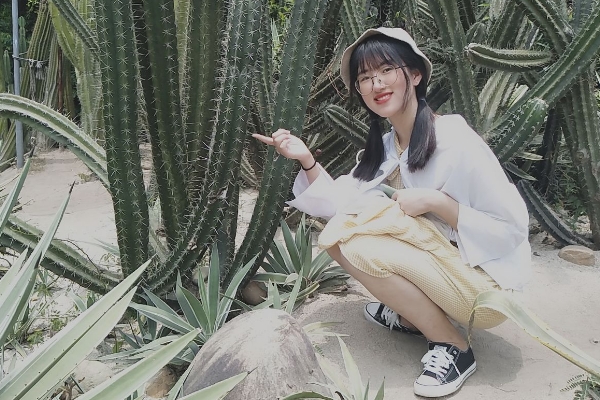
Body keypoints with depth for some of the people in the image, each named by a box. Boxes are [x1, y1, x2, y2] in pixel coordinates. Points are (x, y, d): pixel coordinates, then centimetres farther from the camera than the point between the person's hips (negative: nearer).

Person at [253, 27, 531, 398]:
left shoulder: (455, 140, -21)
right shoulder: (383, 148, 3)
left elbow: (512, 228, -18)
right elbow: (341, 203, -2)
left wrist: (434, 202, -26)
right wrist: (306, 160, -15)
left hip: (487, 284, -7)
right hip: (436, 265, 7)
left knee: (361, 245, -24)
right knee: (338, 234, -4)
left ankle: (454, 348, -9)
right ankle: (411, 316, 9)